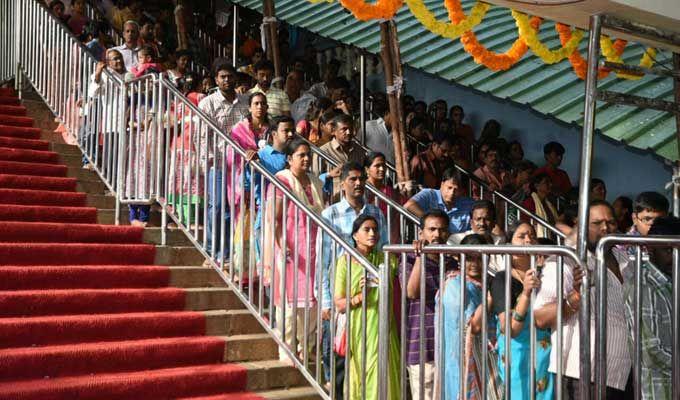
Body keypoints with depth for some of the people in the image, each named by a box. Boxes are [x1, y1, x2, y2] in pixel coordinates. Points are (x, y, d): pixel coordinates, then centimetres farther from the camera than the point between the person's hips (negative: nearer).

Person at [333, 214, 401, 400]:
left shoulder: (387, 260, 5)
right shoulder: (346, 261, -1)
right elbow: (339, 304, -2)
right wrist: (360, 296, -20)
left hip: (382, 329, 1)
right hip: (358, 330, -1)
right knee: (358, 380, 5)